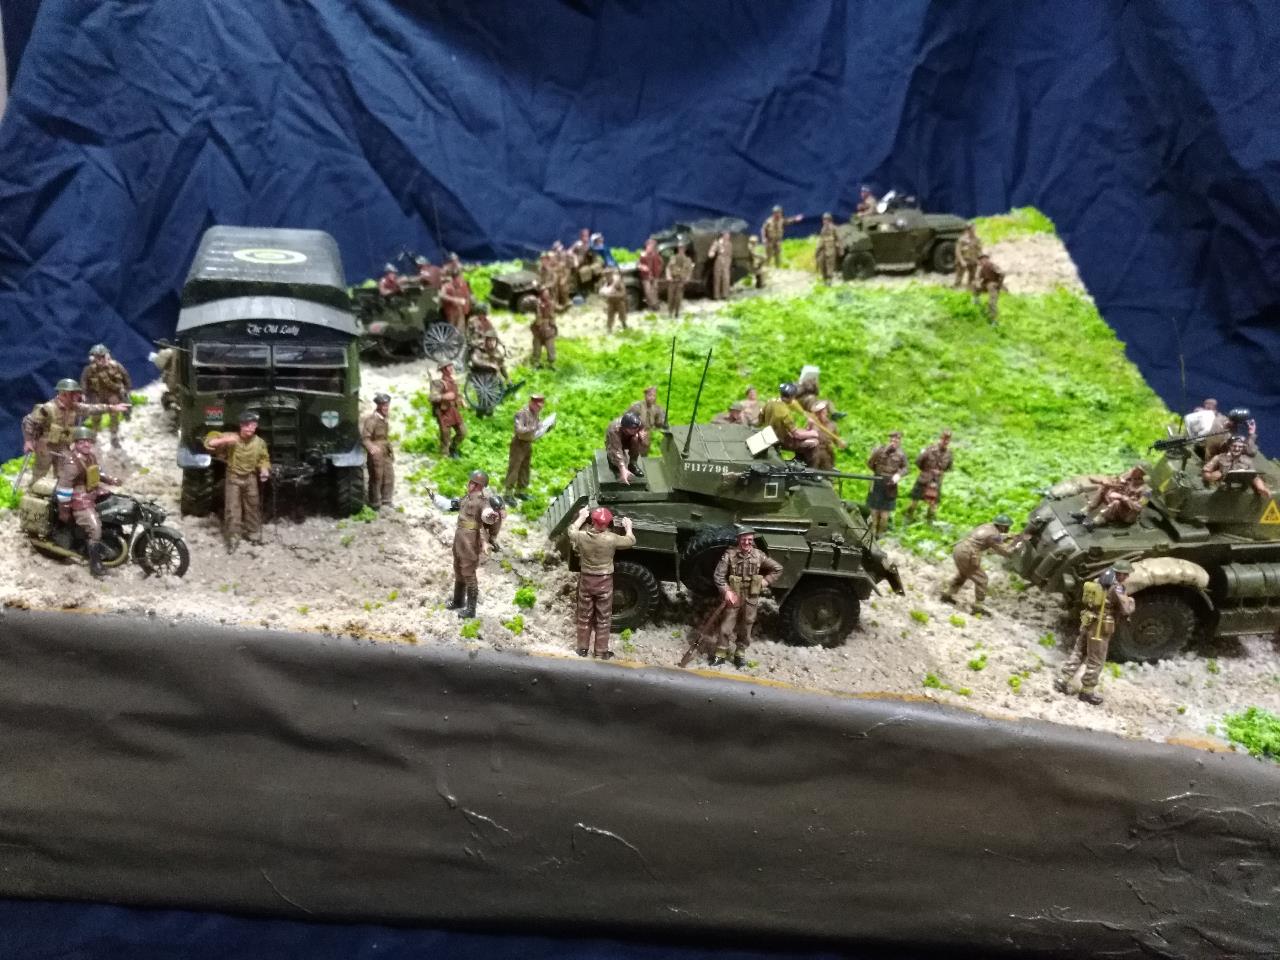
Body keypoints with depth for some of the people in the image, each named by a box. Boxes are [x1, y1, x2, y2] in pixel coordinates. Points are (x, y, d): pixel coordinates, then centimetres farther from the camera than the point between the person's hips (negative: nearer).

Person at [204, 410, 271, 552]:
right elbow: (209, 444, -17)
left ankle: (254, 534, 29)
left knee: (253, 507, 13)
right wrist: (224, 440, -33)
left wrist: (264, 470, -15)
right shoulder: (231, 438, -17)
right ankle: (233, 539, 6)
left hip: (250, 478, 2)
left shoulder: (260, 442, -9)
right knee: (232, 509, -1)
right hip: (233, 478, -2)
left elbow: (264, 459, 5)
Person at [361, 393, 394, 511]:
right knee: (376, 479, 1)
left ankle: (386, 502, 23)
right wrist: (371, 447, -37)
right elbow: (365, 437, -21)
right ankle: (375, 505, 11)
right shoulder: (371, 420, -16)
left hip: (386, 454, 8)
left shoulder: (384, 420, 12)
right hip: (376, 455, -8)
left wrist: (391, 452, 26)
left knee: (389, 478, 11)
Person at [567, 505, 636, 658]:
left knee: (584, 617, 17)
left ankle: (583, 648, 26)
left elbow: (572, 530, 9)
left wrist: (581, 517, 23)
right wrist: (628, 527, 14)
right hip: (604, 582, -2)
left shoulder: (581, 536, -16)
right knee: (603, 619, 11)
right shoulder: (611, 539, -23)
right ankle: (602, 651, 19)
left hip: (586, 580, 2)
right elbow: (630, 541, -5)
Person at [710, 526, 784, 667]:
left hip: (751, 599, 2)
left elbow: (778, 569, 7)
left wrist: (765, 581, -2)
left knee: (745, 628, 12)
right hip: (733, 597, -2)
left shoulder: (759, 555, -4)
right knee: (726, 627, 2)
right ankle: (720, 654, 16)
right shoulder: (729, 554, -12)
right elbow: (718, 575, -11)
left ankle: (740, 654, 27)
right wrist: (726, 591, -20)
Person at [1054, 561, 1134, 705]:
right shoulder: (1116, 588, -17)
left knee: (1078, 654, 17)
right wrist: (1130, 601, 3)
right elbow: (1126, 610, -17)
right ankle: (1087, 692, 11)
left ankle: (1062, 681, 17)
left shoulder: (1099, 582, 7)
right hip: (1100, 628, -7)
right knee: (1095, 662, 4)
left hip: (1087, 623, 7)